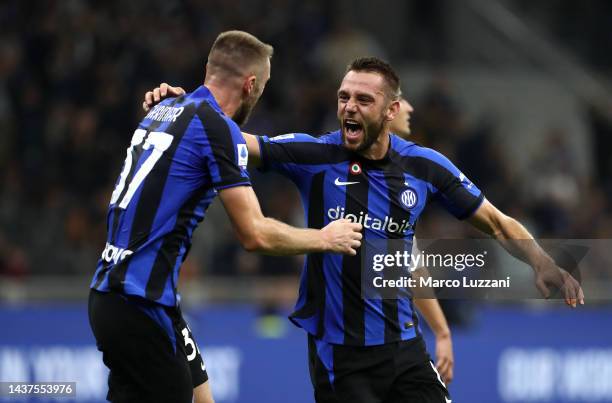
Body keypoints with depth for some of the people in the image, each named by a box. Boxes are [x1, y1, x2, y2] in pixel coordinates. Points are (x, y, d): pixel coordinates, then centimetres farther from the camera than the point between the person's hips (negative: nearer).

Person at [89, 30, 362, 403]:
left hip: (113, 289, 9)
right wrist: (325, 238, 2)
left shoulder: (165, 110, 13)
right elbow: (254, 235, -13)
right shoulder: (218, 127, -12)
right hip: (139, 303, -9)